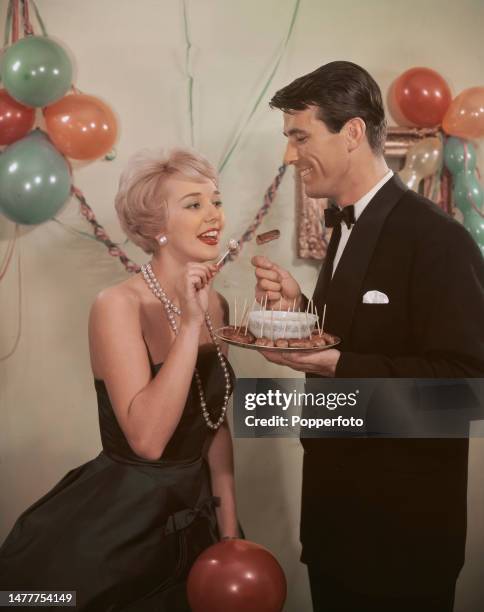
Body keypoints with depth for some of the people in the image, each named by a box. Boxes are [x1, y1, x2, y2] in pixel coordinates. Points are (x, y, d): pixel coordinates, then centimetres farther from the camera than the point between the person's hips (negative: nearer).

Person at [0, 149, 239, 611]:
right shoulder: (118, 305, -20)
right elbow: (147, 439, -30)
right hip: (116, 524, -6)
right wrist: (190, 323, -29)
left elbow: (214, 420, 9)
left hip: (194, 517, 7)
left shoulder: (215, 305, 1)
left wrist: (228, 527, 9)